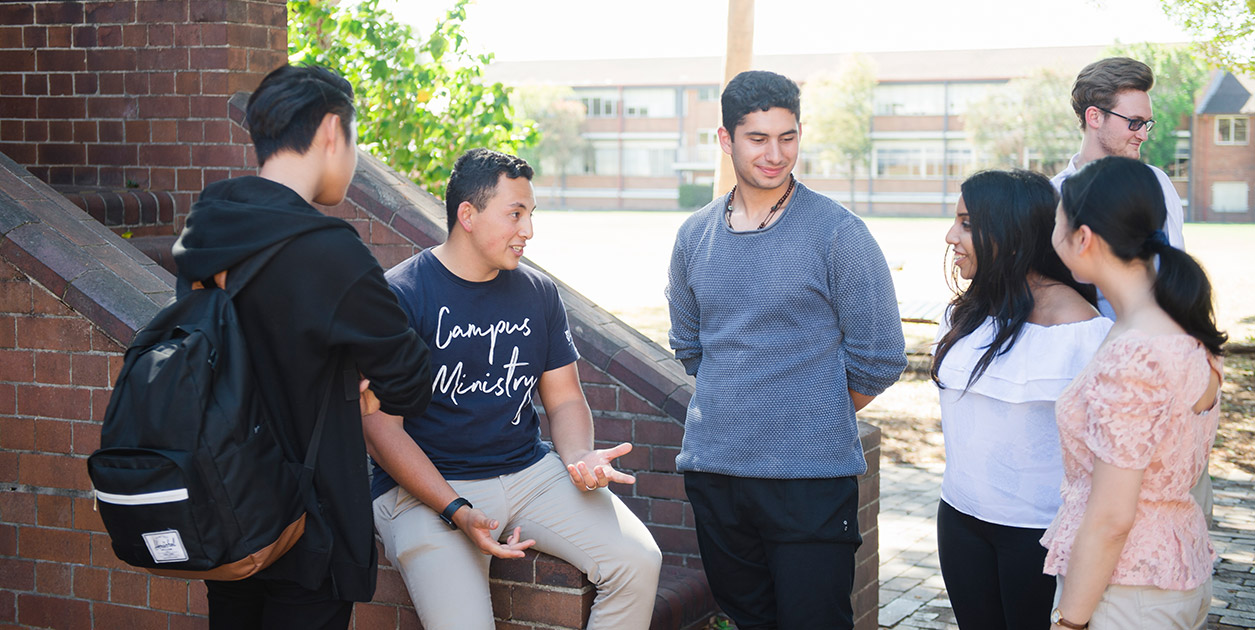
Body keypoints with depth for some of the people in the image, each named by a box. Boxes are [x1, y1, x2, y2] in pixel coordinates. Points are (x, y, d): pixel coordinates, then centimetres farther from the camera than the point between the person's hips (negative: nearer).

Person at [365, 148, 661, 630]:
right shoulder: (399, 296, -9)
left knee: (638, 562, -15)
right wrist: (457, 513, -22)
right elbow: (381, 429, -12)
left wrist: (581, 457, -10)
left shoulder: (538, 292, 9)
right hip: (426, 487, -5)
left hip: (530, 473, 5)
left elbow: (565, 399, 13)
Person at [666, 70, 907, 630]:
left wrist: (816, 417, 6)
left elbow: (879, 360, -4)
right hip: (712, 472, 4)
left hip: (810, 478, -4)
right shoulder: (695, 236, 8)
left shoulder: (838, 233, -7)